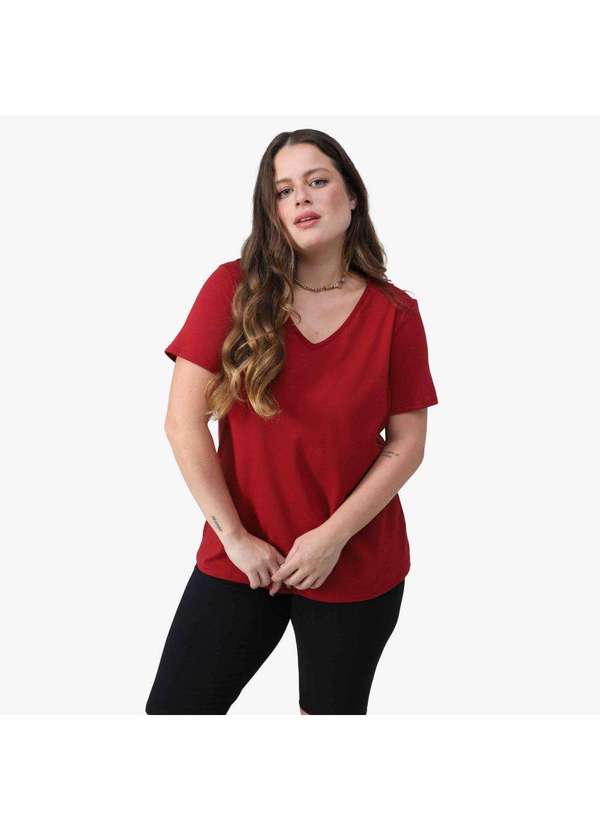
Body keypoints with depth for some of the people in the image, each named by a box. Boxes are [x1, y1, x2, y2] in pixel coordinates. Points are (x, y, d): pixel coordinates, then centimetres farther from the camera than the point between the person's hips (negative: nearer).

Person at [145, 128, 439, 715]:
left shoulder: (395, 313, -4)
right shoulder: (233, 289, -6)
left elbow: (407, 443, -3)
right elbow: (184, 422, -8)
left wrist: (334, 536, -13)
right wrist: (233, 536, -9)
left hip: (356, 567, 0)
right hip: (241, 557, 0)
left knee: (328, 710, 16)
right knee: (173, 708, 3)